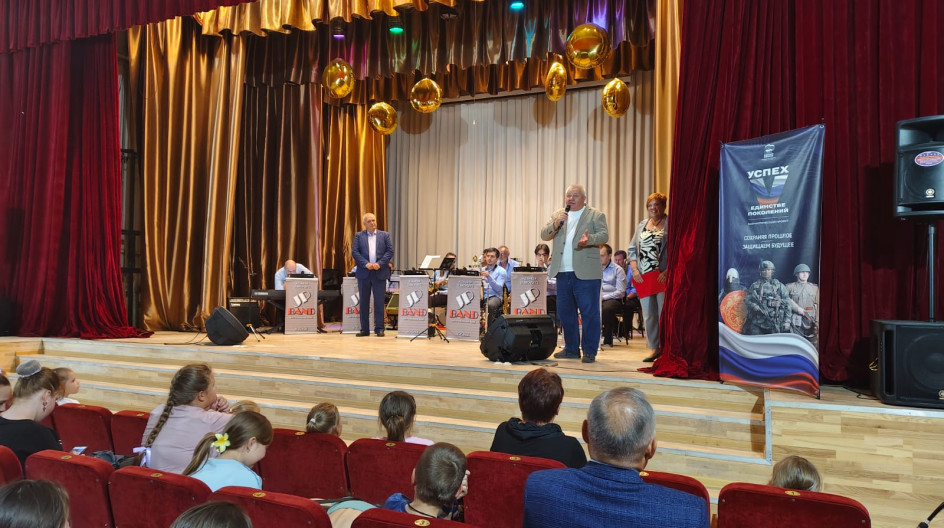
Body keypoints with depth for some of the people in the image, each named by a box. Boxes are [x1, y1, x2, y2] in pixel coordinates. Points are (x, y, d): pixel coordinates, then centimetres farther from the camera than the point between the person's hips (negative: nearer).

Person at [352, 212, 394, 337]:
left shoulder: (384, 235, 8)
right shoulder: (359, 236, 8)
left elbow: (390, 251, 1)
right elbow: (354, 252, -1)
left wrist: (379, 263, -12)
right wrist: (366, 264, -13)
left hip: (380, 273, -1)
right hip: (364, 273, 1)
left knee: (379, 302, 0)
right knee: (364, 302, 5)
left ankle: (379, 328, 6)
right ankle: (364, 329, 11)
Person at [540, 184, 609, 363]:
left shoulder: (596, 215, 5)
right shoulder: (557, 215, 17)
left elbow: (604, 235, -7)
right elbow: (544, 235, 8)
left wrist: (589, 239, -26)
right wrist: (555, 224, -10)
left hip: (586, 273, -5)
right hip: (562, 273, 5)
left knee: (589, 313, -4)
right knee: (565, 313, 11)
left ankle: (589, 351, 4)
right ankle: (571, 349, 23)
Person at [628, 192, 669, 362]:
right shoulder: (642, 225, 16)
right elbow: (632, 249, 15)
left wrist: (668, 271, -16)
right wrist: (634, 269, 2)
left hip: (663, 277, -5)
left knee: (664, 313, -3)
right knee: (648, 314, 7)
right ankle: (654, 348, 16)